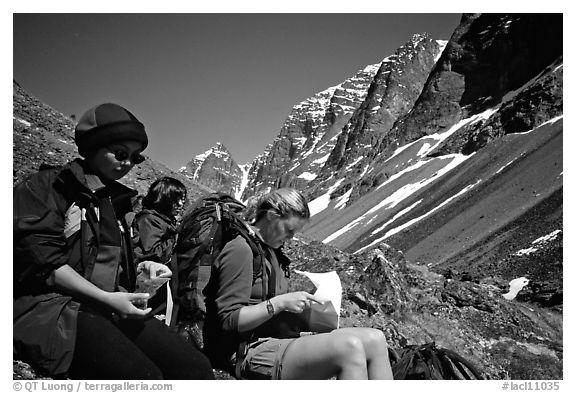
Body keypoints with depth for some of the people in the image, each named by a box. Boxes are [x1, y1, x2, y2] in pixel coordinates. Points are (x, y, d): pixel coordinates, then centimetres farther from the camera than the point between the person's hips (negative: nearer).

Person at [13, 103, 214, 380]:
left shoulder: (113, 199, 25)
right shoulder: (45, 188, 1)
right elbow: (43, 262, -11)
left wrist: (142, 267, 9)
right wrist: (106, 299, -17)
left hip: (108, 307, 7)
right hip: (52, 304, -6)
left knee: (196, 366, -19)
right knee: (144, 374, -34)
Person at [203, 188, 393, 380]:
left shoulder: (268, 248, 20)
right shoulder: (240, 250, -11)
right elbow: (228, 319, -16)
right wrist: (280, 303, -20)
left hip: (282, 339, 9)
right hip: (251, 352, -9)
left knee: (375, 340, -7)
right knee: (348, 347, -30)